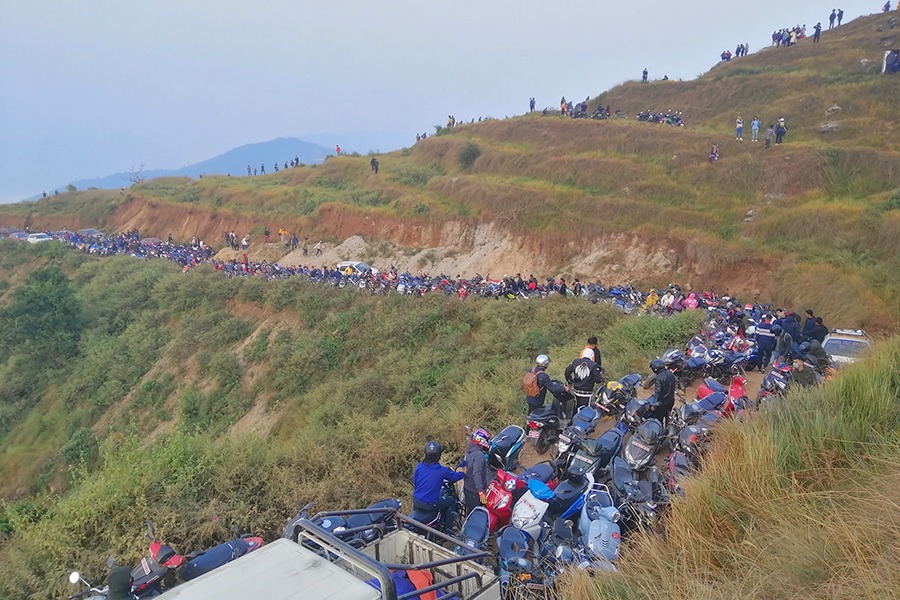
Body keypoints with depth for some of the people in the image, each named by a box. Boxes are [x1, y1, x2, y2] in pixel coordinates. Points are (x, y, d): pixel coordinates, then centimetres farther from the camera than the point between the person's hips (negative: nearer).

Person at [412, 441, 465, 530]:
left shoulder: (419, 466, -6)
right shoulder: (442, 471, -14)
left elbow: (414, 482, 7)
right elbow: (455, 476, 2)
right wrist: (463, 473, 25)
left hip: (416, 502, 4)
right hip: (430, 505, -4)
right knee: (452, 501, 19)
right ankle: (447, 529, 25)